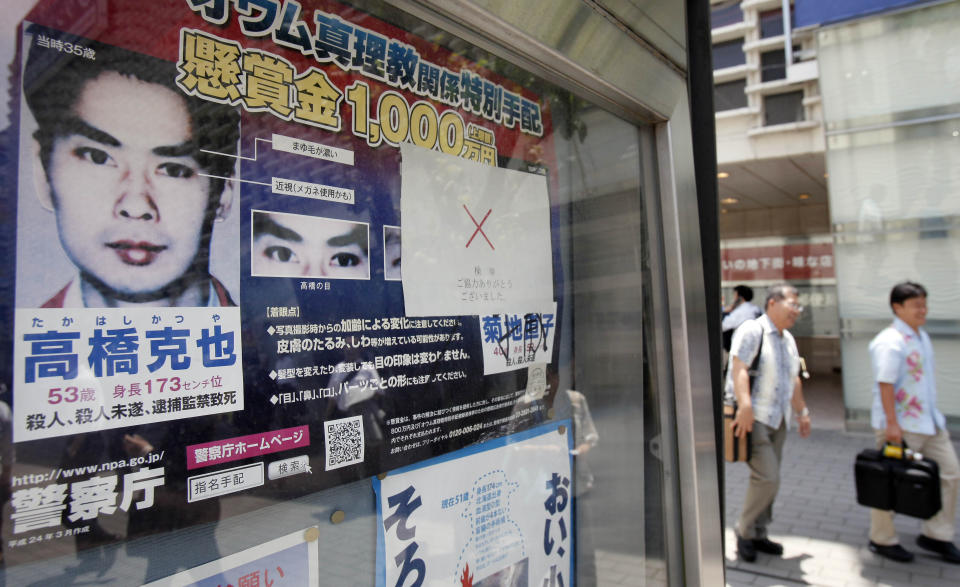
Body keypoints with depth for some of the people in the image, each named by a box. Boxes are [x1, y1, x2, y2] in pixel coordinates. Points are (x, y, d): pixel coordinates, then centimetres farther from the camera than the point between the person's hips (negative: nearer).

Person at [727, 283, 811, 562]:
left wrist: (802, 411, 26)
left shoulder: (788, 339, 18)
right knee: (767, 478, -11)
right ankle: (744, 531, 8)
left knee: (768, 479, 12)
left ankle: (758, 534, 24)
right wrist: (745, 406, -31)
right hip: (753, 417, -9)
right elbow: (739, 369, -22)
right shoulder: (752, 330, -10)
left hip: (778, 419, 9)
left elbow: (793, 379, 27)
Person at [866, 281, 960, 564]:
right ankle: (882, 540, 18)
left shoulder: (921, 336, 11)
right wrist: (891, 424, -26)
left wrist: (932, 415, 21)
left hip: (929, 422, 9)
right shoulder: (889, 342, -19)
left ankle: (936, 535, 27)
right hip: (901, 426, -9)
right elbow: (885, 384, -24)